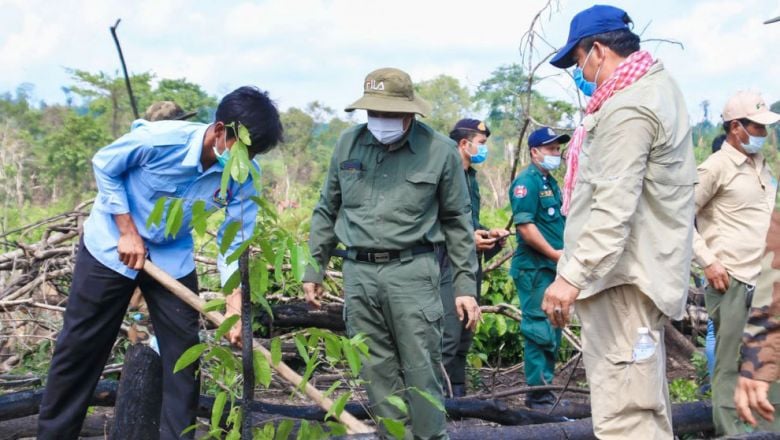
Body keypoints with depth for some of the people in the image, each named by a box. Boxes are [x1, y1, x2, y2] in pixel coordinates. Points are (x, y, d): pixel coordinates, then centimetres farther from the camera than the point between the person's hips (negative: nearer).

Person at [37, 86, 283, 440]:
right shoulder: (159, 139, -32)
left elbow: (234, 241, -15)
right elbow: (104, 166, -15)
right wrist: (128, 232, -18)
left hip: (173, 256, 3)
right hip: (113, 245, -3)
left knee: (184, 350, 2)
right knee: (80, 348, 5)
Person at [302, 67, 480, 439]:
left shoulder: (439, 150, 0)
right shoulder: (348, 143, 8)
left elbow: (457, 222, 5)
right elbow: (327, 210, 17)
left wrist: (465, 285, 2)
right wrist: (314, 269, 14)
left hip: (412, 272, -3)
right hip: (358, 272, 3)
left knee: (421, 370, -2)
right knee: (377, 373, 7)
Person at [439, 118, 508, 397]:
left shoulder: (470, 177, 19)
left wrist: (488, 234, 11)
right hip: (449, 264, -10)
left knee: (464, 336, 13)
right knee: (448, 336, -12)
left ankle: (457, 394, 21)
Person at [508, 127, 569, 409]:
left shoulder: (551, 183, 18)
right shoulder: (527, 182, -11)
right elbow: (524, 225, -20)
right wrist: (555, 253, -18)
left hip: (554, 268, 10)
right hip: (535, 268, -10)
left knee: (552, 332, 14)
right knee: (539, 332, -6)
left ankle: (546, 389, 22)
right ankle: (538, 394, -1)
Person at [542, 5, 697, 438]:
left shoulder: (626, 109, -19)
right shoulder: (658, 85, 15)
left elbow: (614, 209, -27)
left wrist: (573, 275, -28)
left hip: (621, 273, -11)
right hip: (648, 266, 11)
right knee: (646, 404, 20)